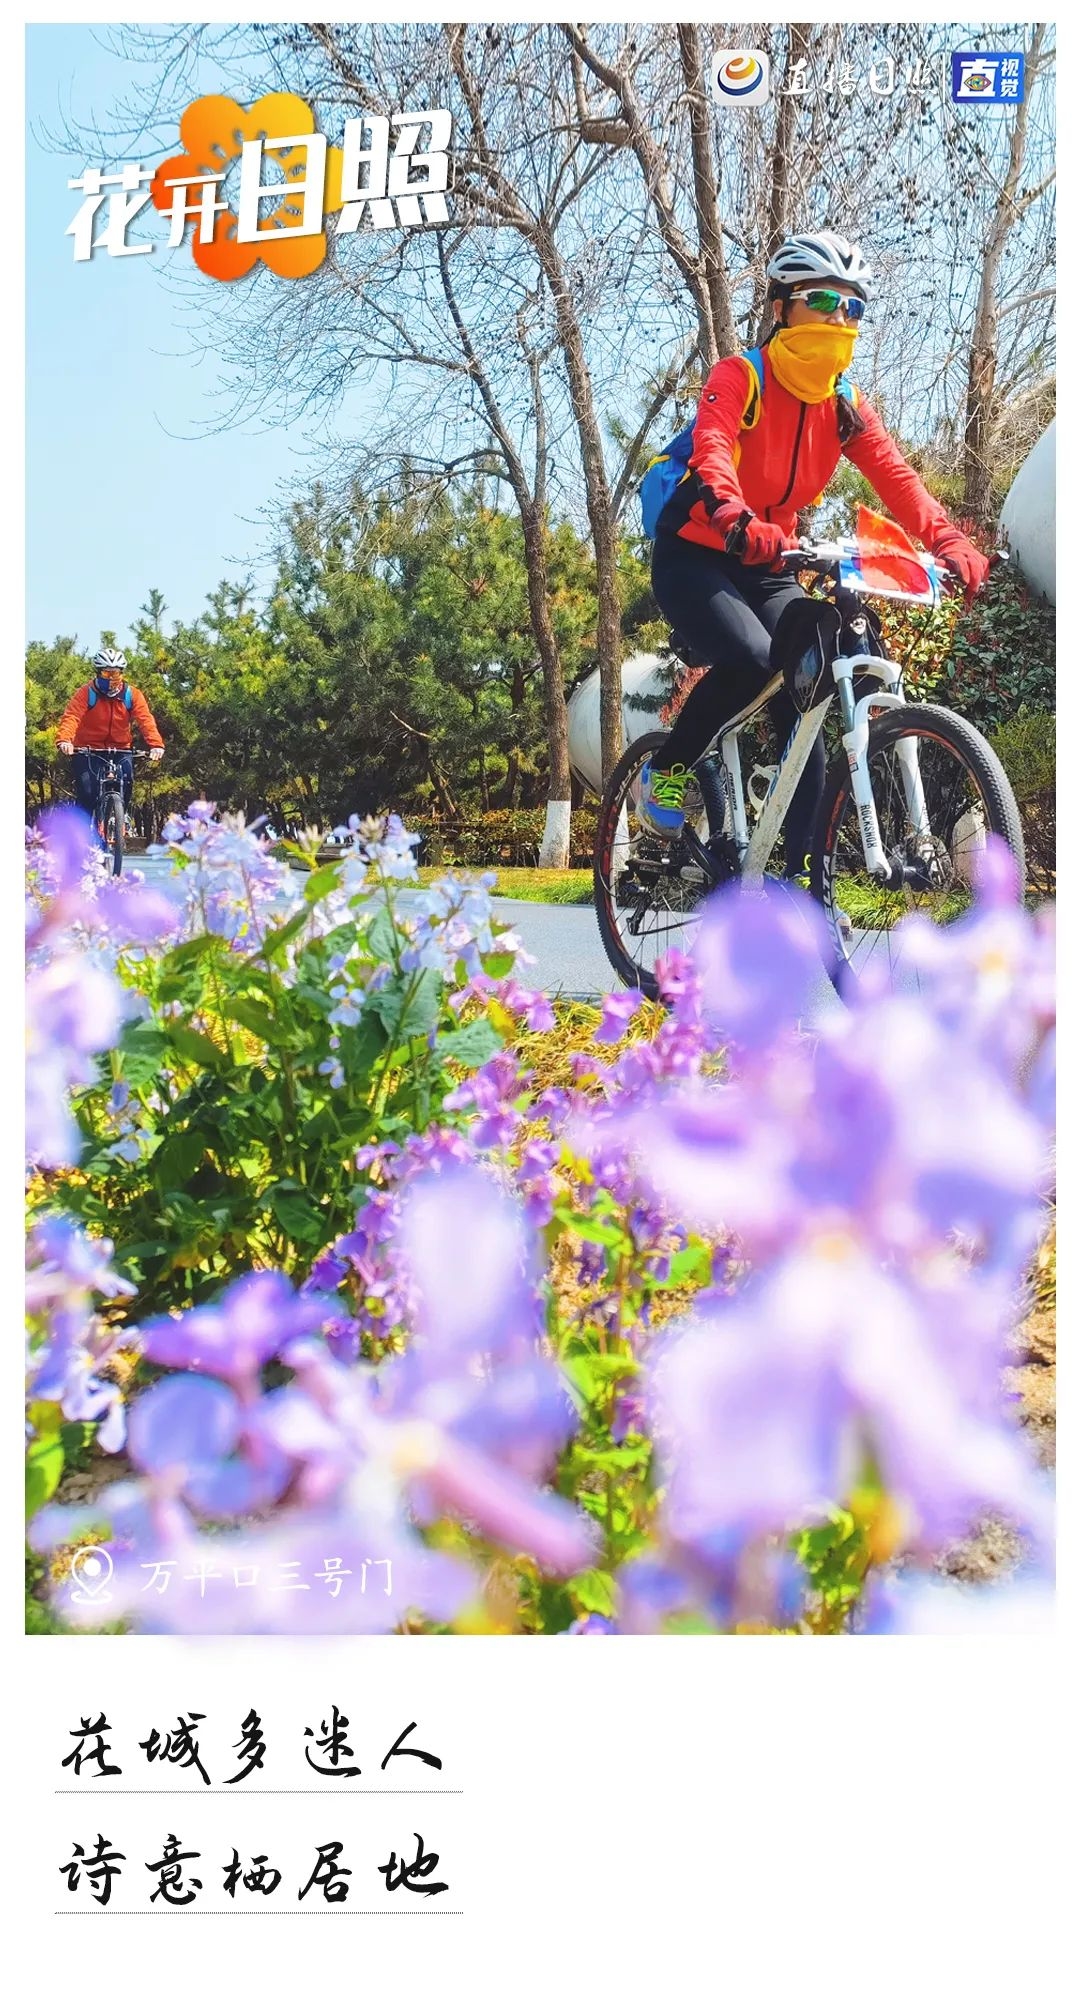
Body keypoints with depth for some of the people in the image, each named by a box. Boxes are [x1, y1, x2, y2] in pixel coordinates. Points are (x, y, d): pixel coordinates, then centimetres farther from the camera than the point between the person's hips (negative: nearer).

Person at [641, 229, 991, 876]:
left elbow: (895, 474, -11)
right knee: (751, 658, -33)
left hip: (768, 566, 6)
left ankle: (802, 872, -3)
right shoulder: (740, 377, -13)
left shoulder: (846, 405, 3)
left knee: (806, 696, -9)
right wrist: (738, 521, -55)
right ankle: (668, 769, -7)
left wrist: (949, 541, -30)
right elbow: (713, 449, -33)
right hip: (695, 555, -6)